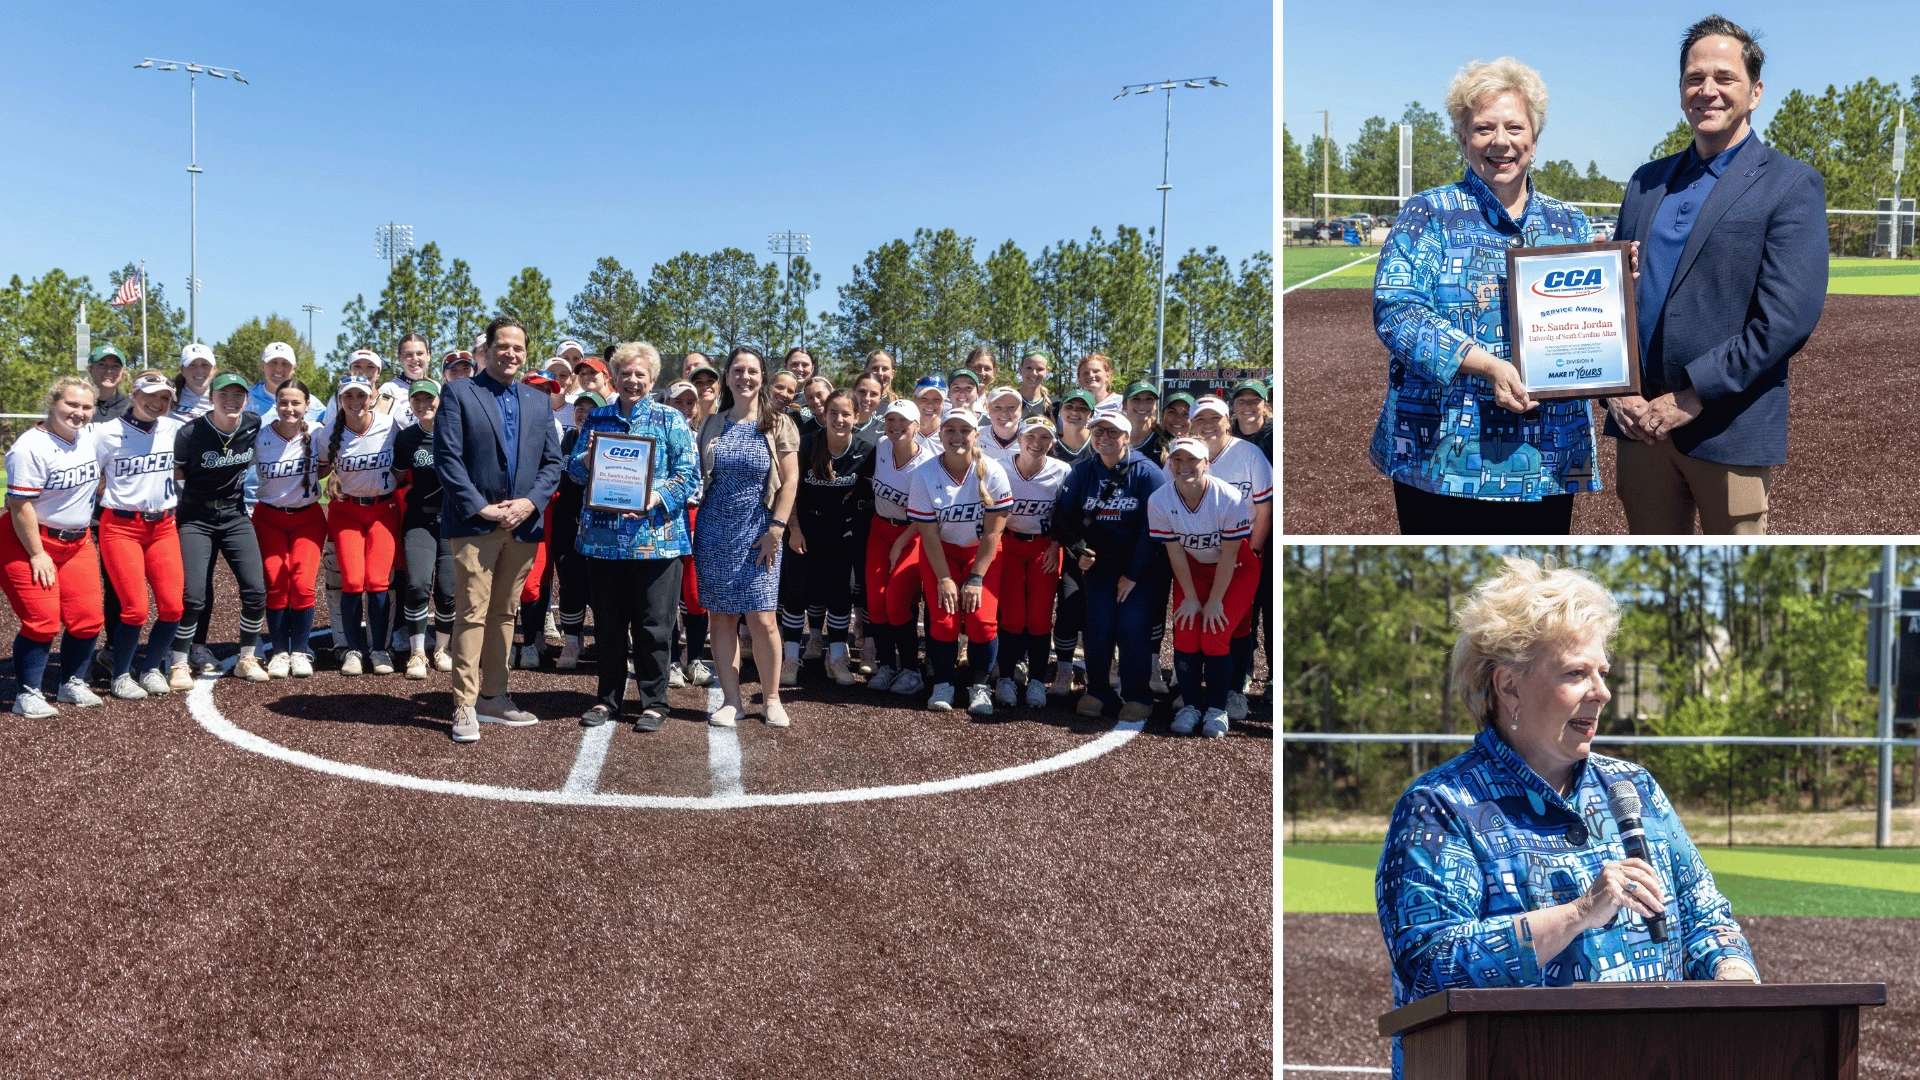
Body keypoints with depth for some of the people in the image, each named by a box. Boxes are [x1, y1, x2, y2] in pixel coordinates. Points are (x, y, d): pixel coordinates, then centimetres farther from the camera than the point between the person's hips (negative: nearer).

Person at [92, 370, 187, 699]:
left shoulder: (174, 430, 2)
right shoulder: (108, 433, -6)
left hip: (164, 527, 3)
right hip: (121, 527, -3)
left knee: (173, 606, -5)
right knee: (135, 609, -10)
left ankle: (153, 669, 17)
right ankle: (121, 675, 11)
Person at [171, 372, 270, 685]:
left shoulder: (254, 426, -7)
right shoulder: (190, 434, -17)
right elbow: (176, 476, -2)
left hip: (235, 515, 3)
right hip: (196, 518, -3)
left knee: (256, 589, -7)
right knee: (193, 595, -11)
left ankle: (246, 659, 13)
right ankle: (180, 665, 8)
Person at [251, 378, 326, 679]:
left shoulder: (317, 433, -10)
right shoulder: (260, 437, -13)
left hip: (308, 517, 0)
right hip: (269, 518, 0)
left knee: (303, 584, -12)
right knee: (276, 583, -8)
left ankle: (300, 652, 3)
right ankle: (280, 652, 7)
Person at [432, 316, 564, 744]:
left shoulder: (538, 401, 15)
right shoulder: (458, 393, 1)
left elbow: (552, 462, 11)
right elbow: (447, 458, -7)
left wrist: (530, 503, -6)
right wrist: (481, 508, -14)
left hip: (523, 524, 5)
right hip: (475, 524, -4)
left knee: (505, 613, 10)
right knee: (472, 613, -6)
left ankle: (493, 696, 19)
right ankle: (464, 705, -2)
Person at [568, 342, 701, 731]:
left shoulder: (670, 420, 2)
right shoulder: (596, 418, 12)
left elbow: (688, 475, -5)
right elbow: (574, 469, 11)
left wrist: (655, 499, -20)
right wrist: (587, 460, -12)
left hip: (656, 536, -3)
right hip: (603, 536, 3)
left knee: (653, 626, 2)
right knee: (608, 623, 10)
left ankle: (653, 702, 13)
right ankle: (608, 698, 22)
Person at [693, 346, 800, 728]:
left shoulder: (778, 424, 1)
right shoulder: (712, 425, 9)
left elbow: (790, 480, -3)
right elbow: (698, 477, 12)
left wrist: (776, 529, -10)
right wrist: (694, 522, 3)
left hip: (757, 534, -3)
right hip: (714, 532, 3)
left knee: (762, 619, -7)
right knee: (722, 618, 4)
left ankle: (772, 698, 8)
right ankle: (731, 699, 13)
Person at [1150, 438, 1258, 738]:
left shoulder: (1231, 499, -30)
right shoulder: (1159, 501, -21)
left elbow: (1228, 555, -21)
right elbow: (1175, 553, -11)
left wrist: (1215, 601, -15)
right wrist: (1190, 598, -8)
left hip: (1237, 570, -3)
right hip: (1193, 569, 3)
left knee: (1215, 636, -13)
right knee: (1185, 632, -10)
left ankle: (1217, 709, 5)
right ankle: (1190, 706, 9)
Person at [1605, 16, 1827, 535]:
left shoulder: (1791, 186, -3)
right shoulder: (1646, 181, 13)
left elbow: (1787, 317, -13)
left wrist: (1690, 398, -16)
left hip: (1729, 429, -4)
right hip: (1640, 421, 5)